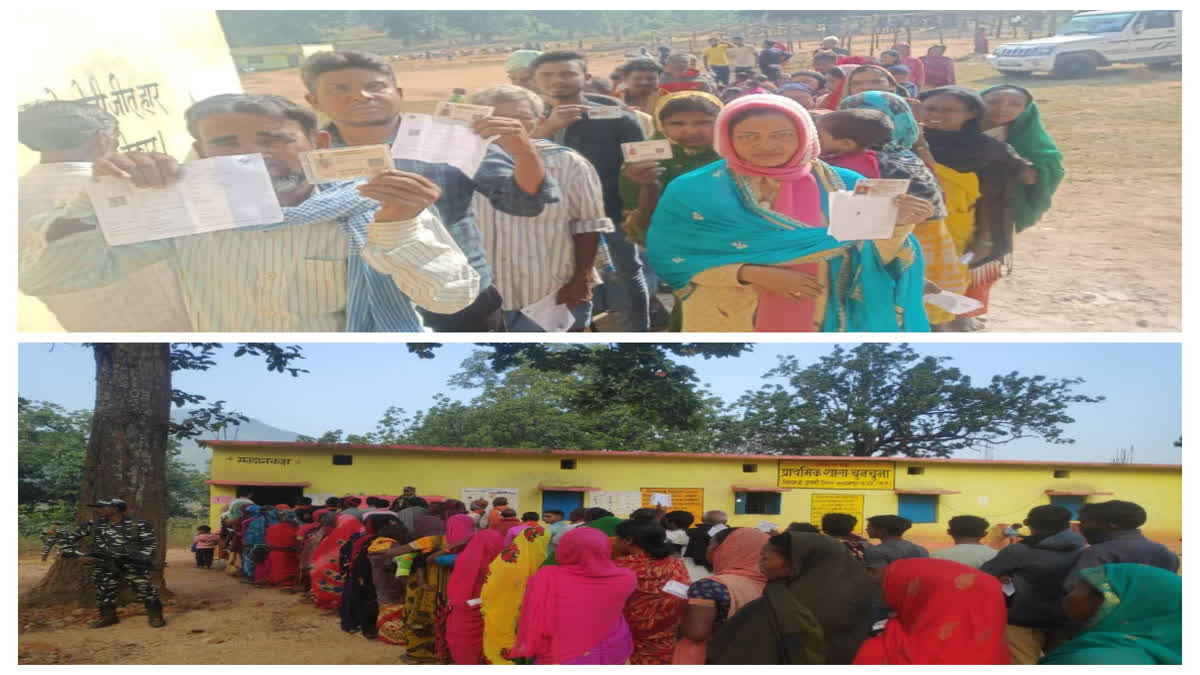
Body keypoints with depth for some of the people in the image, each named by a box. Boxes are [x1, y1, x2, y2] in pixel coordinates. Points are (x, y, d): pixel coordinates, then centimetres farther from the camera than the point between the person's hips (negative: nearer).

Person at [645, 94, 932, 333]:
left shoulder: (844, 185, -2)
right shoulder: (694, 190, -7)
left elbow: (871, 259, -2)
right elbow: (669, 258, -9)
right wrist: (750, 274, -18)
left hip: (819, 323, 2)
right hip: (729, 324, -1)